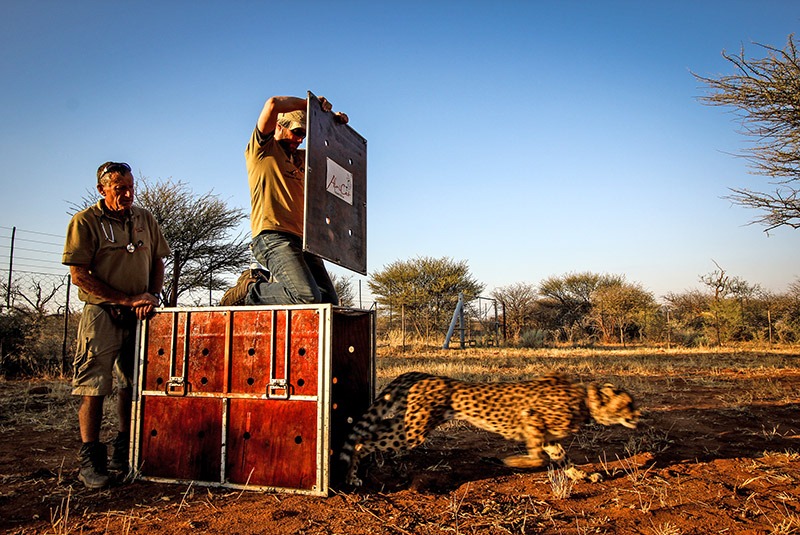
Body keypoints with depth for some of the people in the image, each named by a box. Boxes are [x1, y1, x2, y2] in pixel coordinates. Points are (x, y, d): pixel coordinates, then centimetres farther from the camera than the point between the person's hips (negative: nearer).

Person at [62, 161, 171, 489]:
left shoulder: (145, 219, 10)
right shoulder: (85, 222, -4)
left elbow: (158, 262, 16)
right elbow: (79, 275, -9)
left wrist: (152, 296, -3)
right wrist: (128, 299, -14)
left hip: (138, 315, 5)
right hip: (102, 313, -4)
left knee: (133, 386, 10)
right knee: (93, 388, -4)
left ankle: (123, 453, 23)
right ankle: (90, 460, 6)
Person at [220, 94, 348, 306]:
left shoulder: (301, 157, 28)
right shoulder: (262, 149, 8)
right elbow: (273, 104, -8)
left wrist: (336, 123, 21)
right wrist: (310, 104, 3)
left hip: (302, 239, 8)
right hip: (273, 236, -8)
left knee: (329, 300, 0)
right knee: (307, 297, -26)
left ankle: (268, 280, 14)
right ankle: (250, 289, -2)